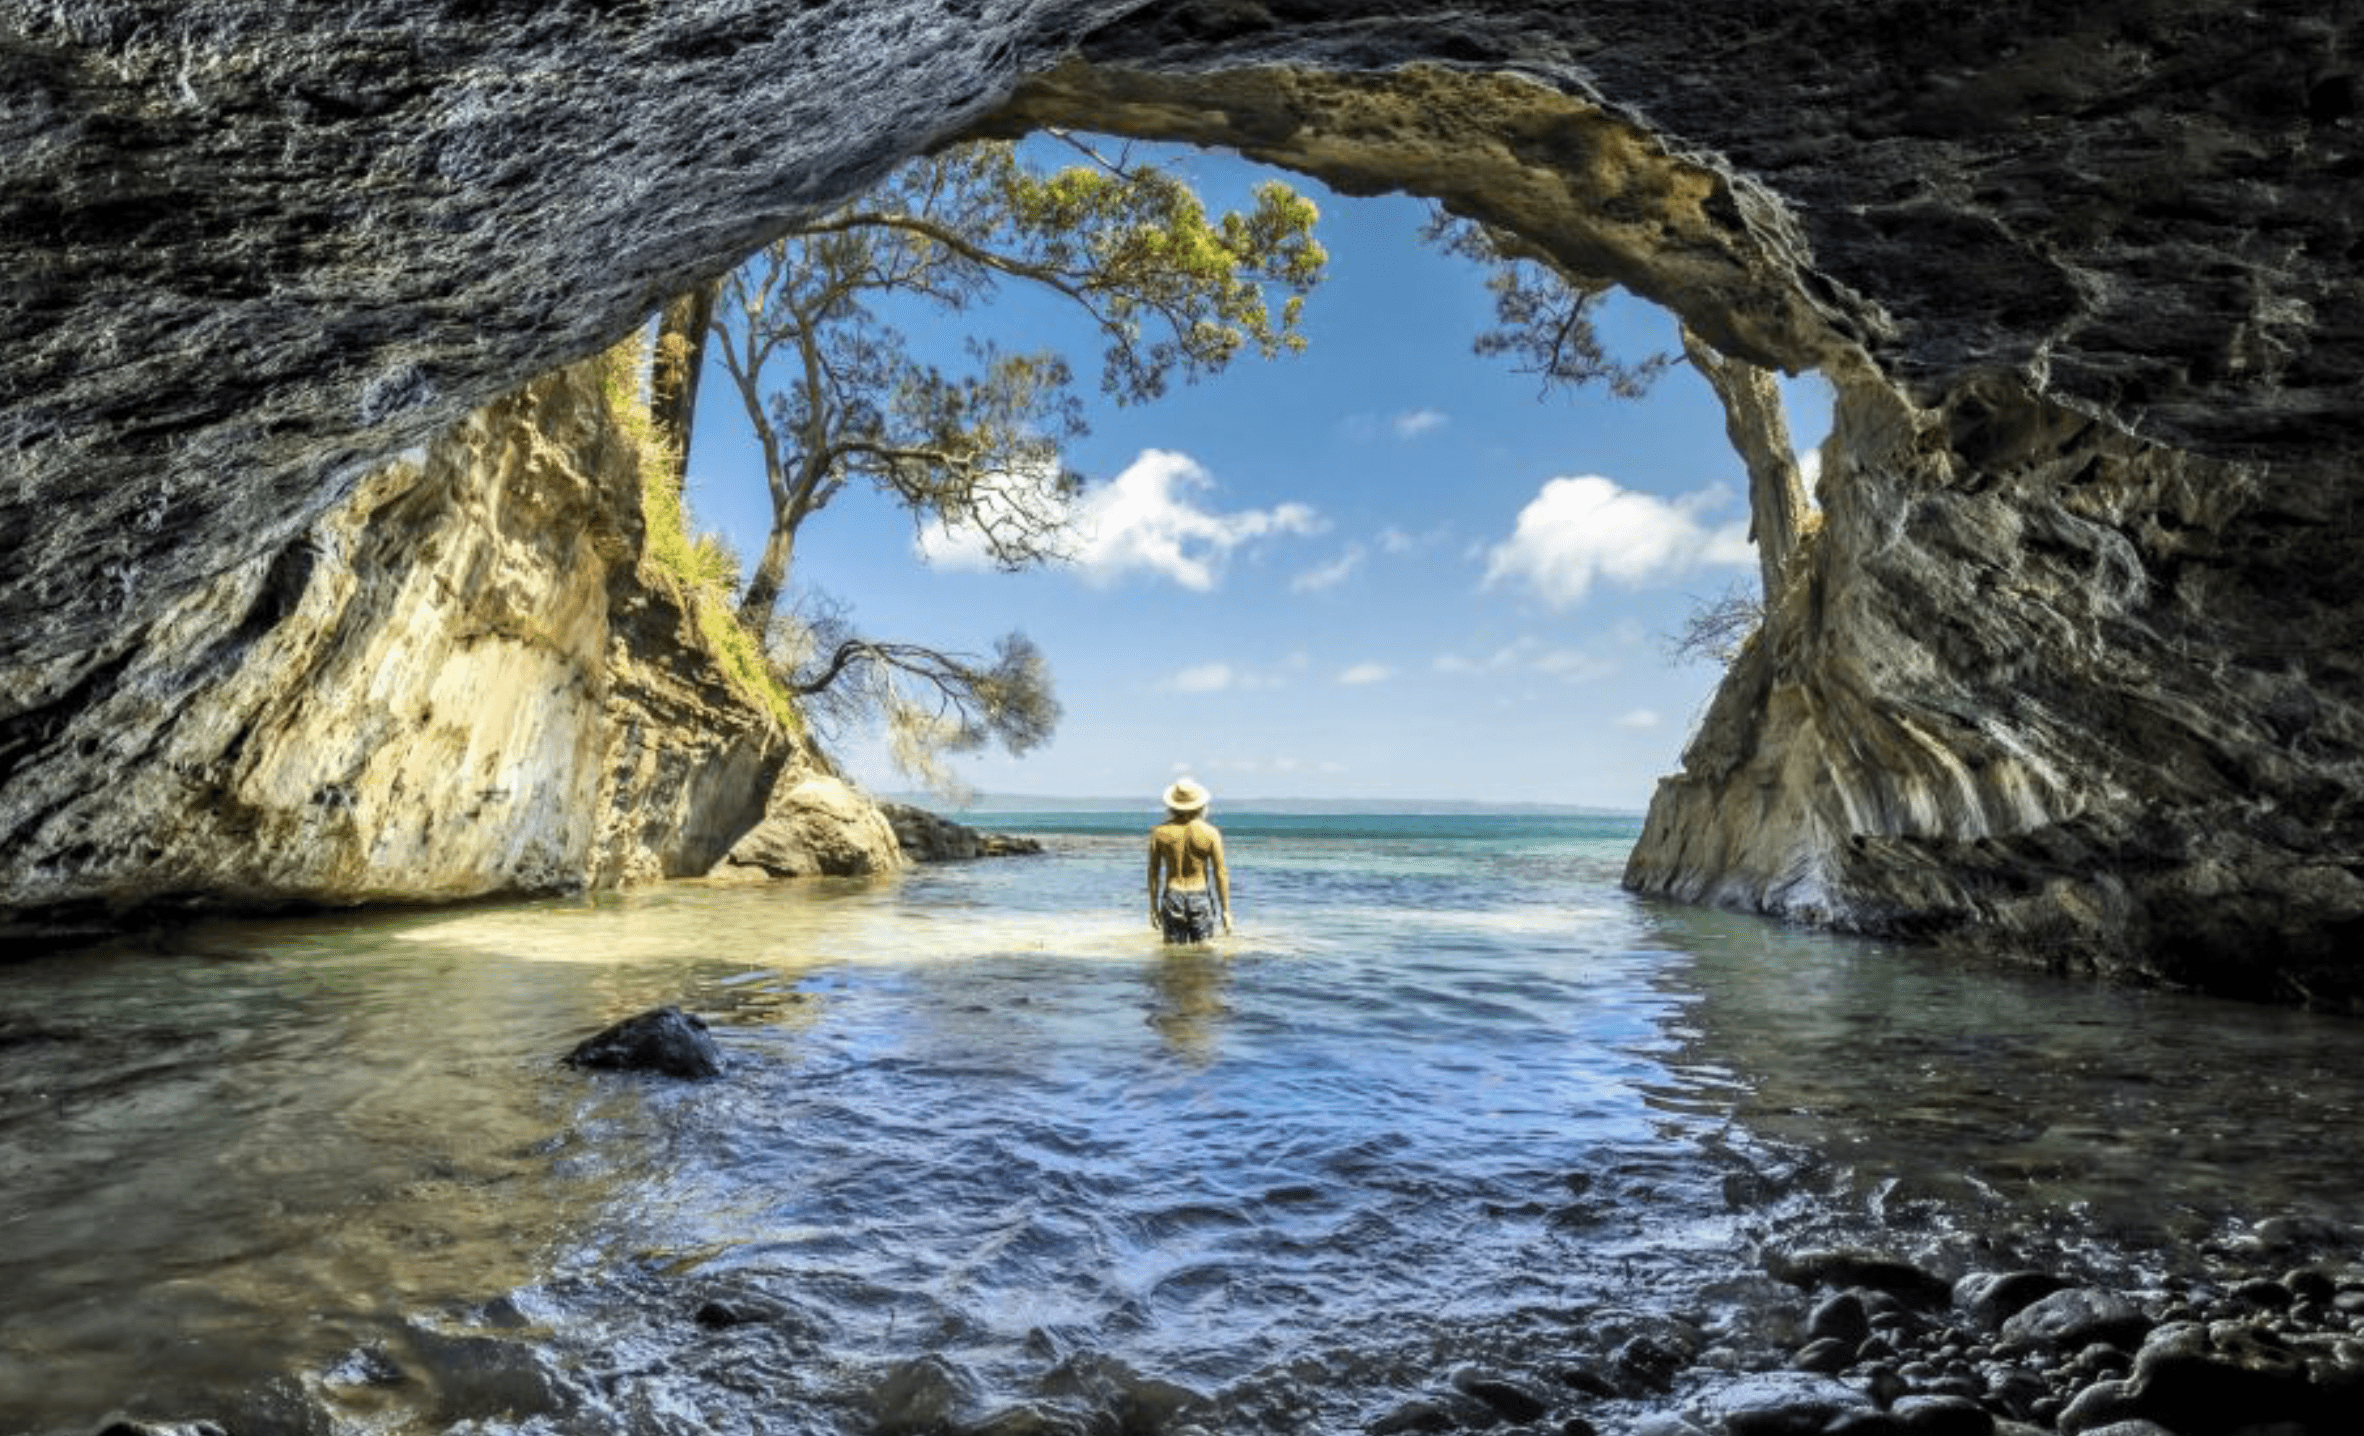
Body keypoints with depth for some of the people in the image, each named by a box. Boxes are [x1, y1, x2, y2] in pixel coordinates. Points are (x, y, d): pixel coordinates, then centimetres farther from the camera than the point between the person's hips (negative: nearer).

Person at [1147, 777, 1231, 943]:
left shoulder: (1160, 832, -3)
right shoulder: (1210, 834, -7)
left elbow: (1153, 872, 2)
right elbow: (1221, 873, -6)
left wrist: (1153, 907, 11)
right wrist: (1226, 910, 1)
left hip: (1172, 899, 1)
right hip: (1201, 899, -1)